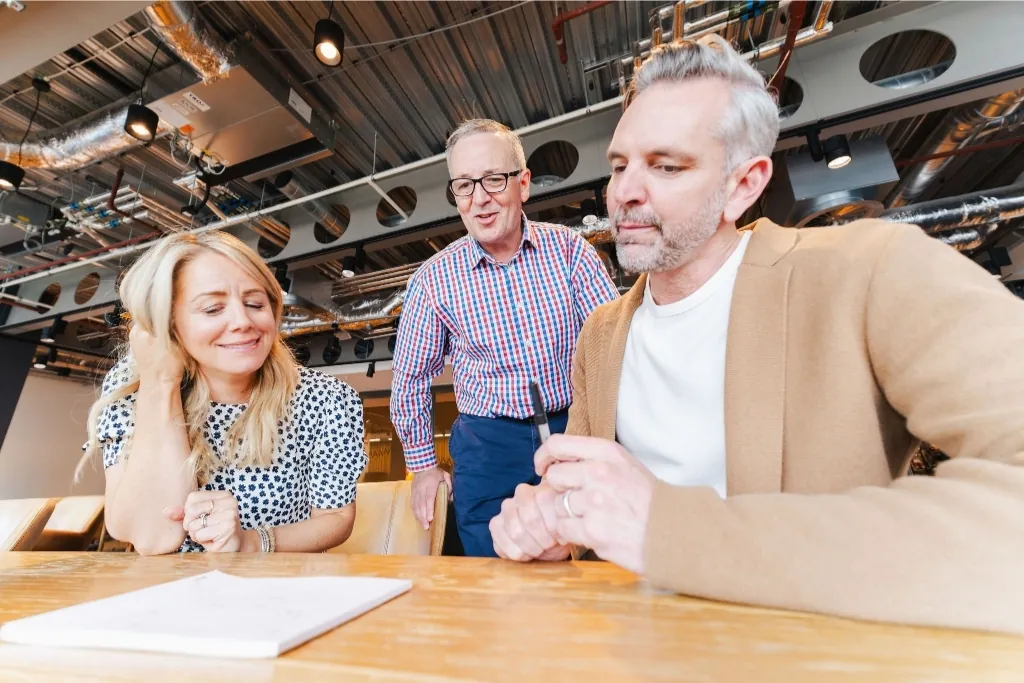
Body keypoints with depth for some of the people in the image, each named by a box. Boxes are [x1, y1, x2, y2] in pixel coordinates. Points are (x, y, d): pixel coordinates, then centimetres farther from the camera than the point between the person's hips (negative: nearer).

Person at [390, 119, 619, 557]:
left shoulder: (569, 249, -4)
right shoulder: (434, 280, -4)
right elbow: (411, 379, 7)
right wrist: (423, 466, 10)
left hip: (574, 432, 1)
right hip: (487, 447, 0)